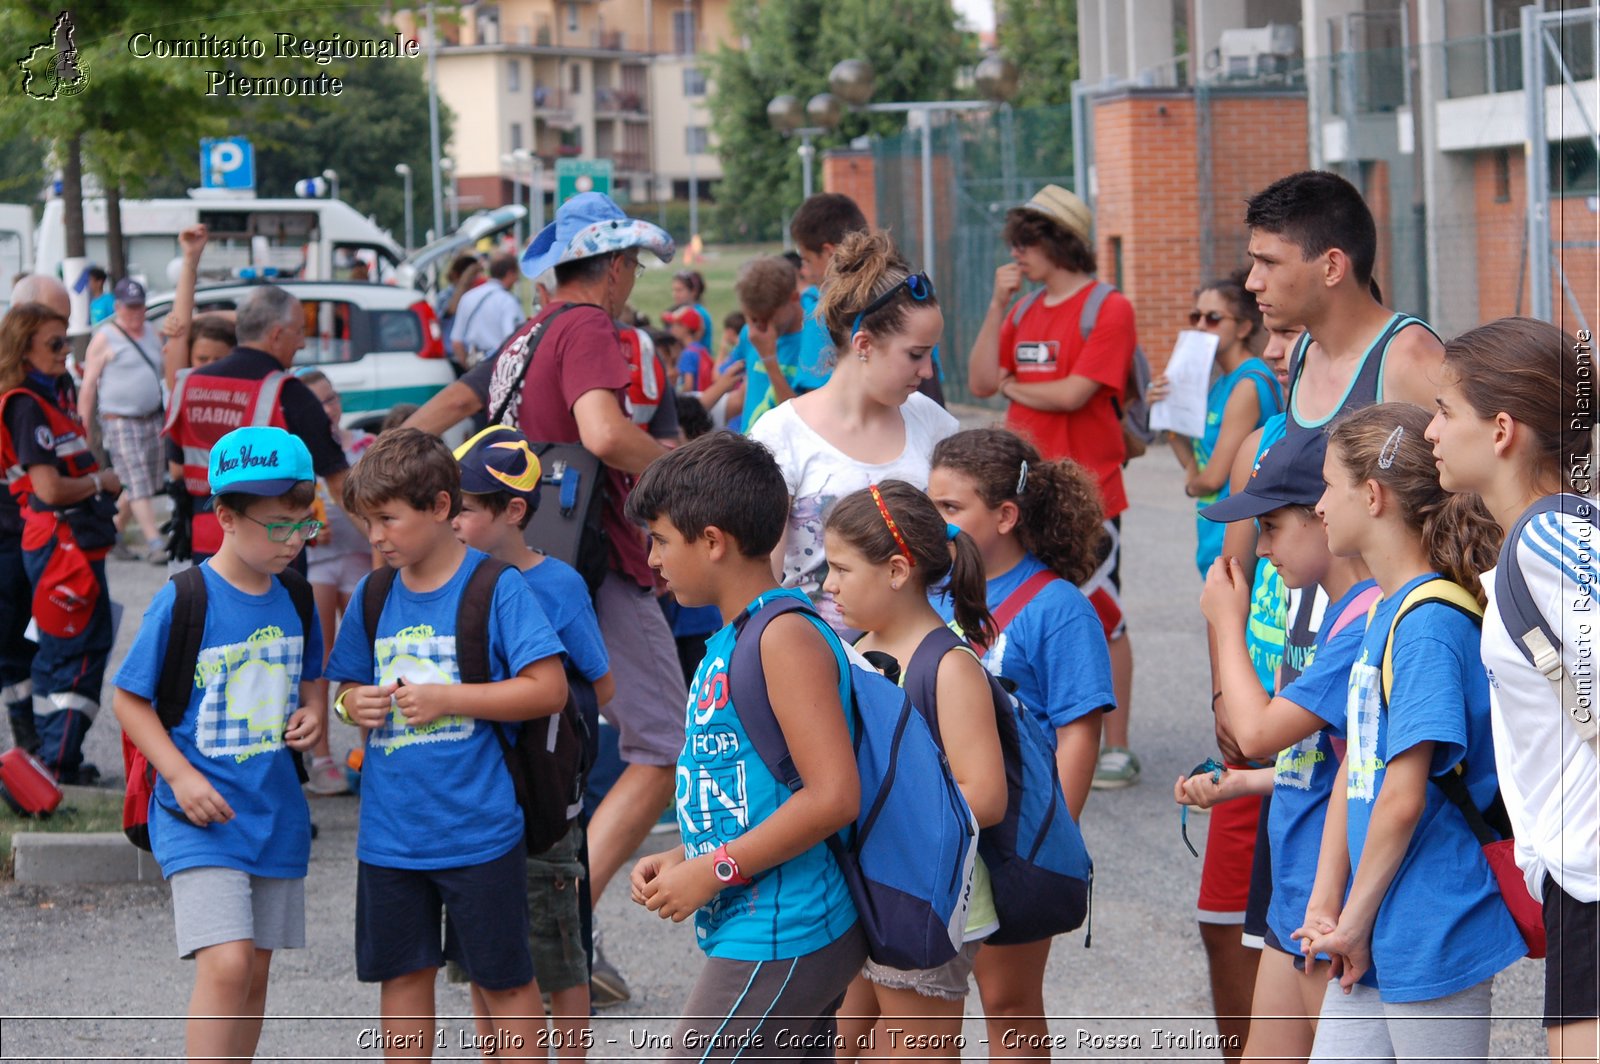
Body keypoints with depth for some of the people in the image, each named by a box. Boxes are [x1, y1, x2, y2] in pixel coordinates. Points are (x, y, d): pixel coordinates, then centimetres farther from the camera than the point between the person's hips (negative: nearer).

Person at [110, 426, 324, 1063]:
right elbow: (129, 699, -6)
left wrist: (312, 714, 0)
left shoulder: (294, 599, 6)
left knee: (255, 973, 11)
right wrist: (181, 776, -16)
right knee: (225, 964, -18)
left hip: (275, 812, 6)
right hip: (201, 818, -6)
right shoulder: (183, 602, -12)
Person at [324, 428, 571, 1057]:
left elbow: (549, 690, -13)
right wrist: (353, 704, -6)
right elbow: (348, 688, 18)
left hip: (479, 826, -5)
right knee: (402, 972, 12)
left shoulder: (496, 586, -9)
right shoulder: (374, 596, 7)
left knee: (503, 979, 4)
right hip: (390, 832, 5)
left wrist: (446, 699, -17)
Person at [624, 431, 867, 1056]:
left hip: (774, 943, -10)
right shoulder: (732, 641, 15)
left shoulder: (785, 637, -16)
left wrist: (712, 871, -18)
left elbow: (832, 795, -23)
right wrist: (679, 859, 9)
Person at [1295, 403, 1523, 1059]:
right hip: (1375, 943, 9)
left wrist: (1356, 924, -12)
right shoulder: (1384, 613, 12)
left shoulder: (1430, 624, -17)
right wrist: (1326, 904, 6)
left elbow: (1403, 798, -20)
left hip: (1434, 940, -9)